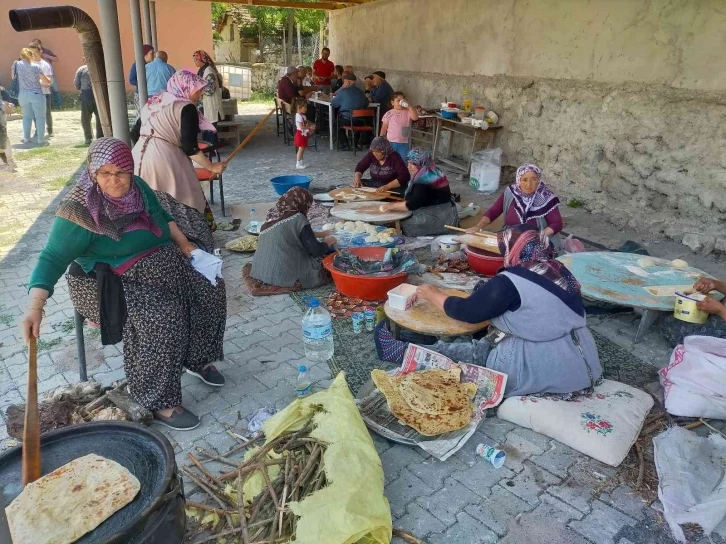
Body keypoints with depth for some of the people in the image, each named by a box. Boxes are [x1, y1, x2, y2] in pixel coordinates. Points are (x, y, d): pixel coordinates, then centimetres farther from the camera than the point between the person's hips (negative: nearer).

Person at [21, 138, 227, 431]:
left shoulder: (137, 187, 0)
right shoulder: (79, 210, -19)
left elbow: (162, 216, 18)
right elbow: (52, 258, -22)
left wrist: (184, 244, 6)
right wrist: (35, 307, -35)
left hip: (162, 265, 7)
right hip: (114, 283, -7)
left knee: (211, 289, -8)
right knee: (162, 317, -32)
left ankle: (198, 359, 13)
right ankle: (160, 402, -17)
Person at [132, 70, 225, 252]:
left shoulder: (154, 101, 20)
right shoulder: (186, 107, -5)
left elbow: (136, 131, 24)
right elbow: (189, 146, -11)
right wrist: (211, 166, -2)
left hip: (139, 157, 8)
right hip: (164, 160, -8)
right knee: (180, 209, 0)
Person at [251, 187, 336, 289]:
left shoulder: (273, 214, 6)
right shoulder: (298, 219, -16)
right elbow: (316, 250, -15)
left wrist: (319, 234, 27)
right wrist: (328, 242, 6)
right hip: (284, 276, -7)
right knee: (326, 254, 8)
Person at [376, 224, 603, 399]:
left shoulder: (510, 282, -18)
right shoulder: (559, 271, 5)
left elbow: (467, 312, -9)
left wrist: (434, 295, 7)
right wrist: (486, 292, 19)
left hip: (547, 371, -8)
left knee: (469, 351, 7)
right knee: (483, 342, 15)